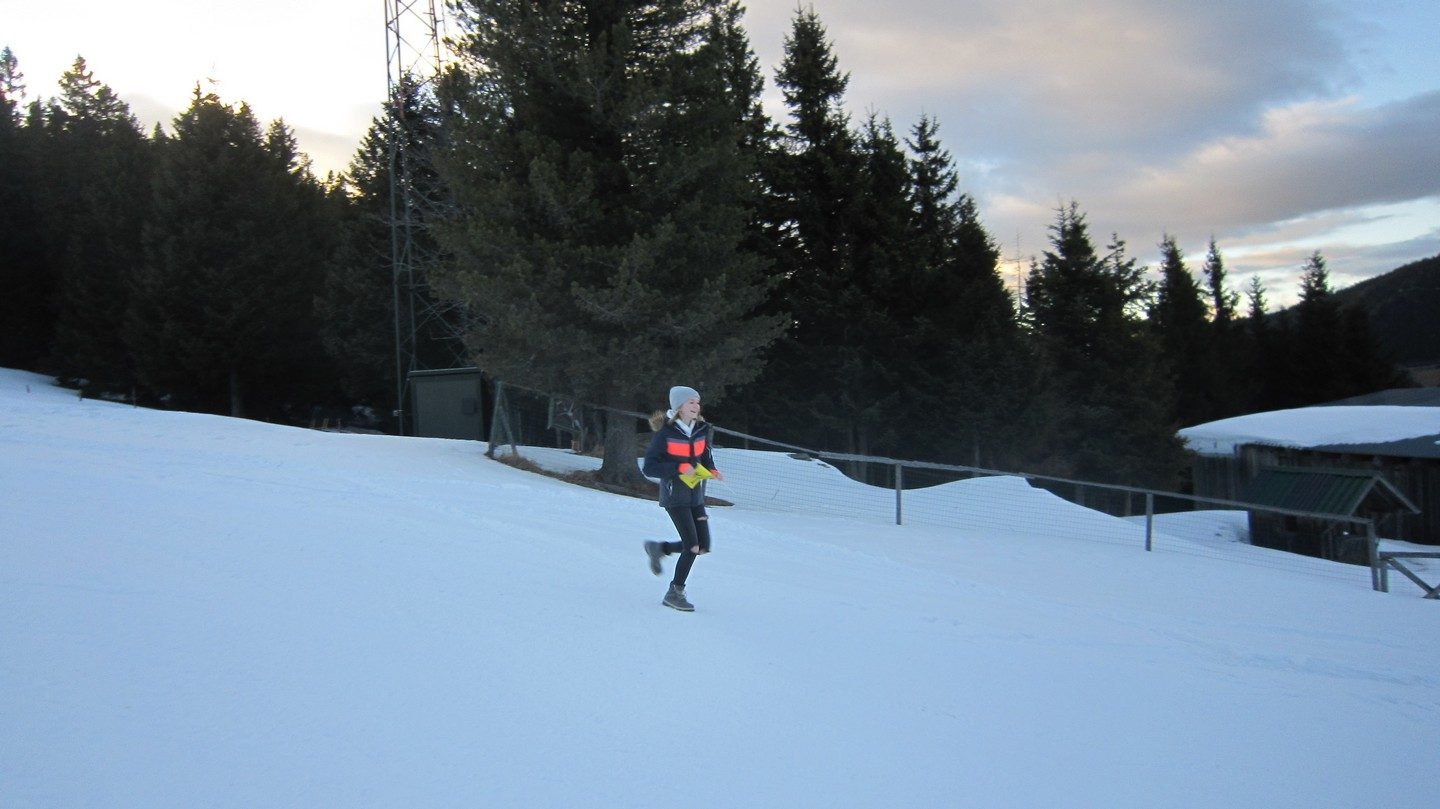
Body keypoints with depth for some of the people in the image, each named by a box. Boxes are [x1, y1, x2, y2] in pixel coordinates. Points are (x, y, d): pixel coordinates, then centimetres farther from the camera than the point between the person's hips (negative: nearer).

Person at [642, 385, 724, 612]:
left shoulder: (701, 430, 3)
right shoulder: (665, 433, -13)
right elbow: (649, 467, -13)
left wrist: (712, 471, -6)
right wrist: (680, 468, -22)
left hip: (696, 496, 6)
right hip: (675, 497, -6)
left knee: (703, 547, 4)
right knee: (692, 546, -11)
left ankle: (659, 548, 27)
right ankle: (675, 592, 8)